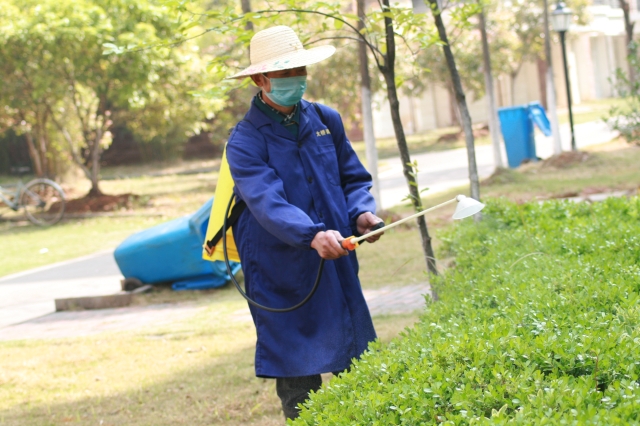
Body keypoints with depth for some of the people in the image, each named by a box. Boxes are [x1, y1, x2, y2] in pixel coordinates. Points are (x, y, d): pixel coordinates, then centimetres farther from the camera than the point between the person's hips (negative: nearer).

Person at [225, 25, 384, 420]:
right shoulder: (246, 141, -10)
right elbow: (267, 202, -24)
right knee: (299, 385, -3)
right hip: (284, 280, -5)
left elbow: (354, 179, 15)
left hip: (338, 269, 5)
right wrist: (312, 235, -40)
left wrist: (362, 213, -7)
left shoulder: (326, 120, 8)